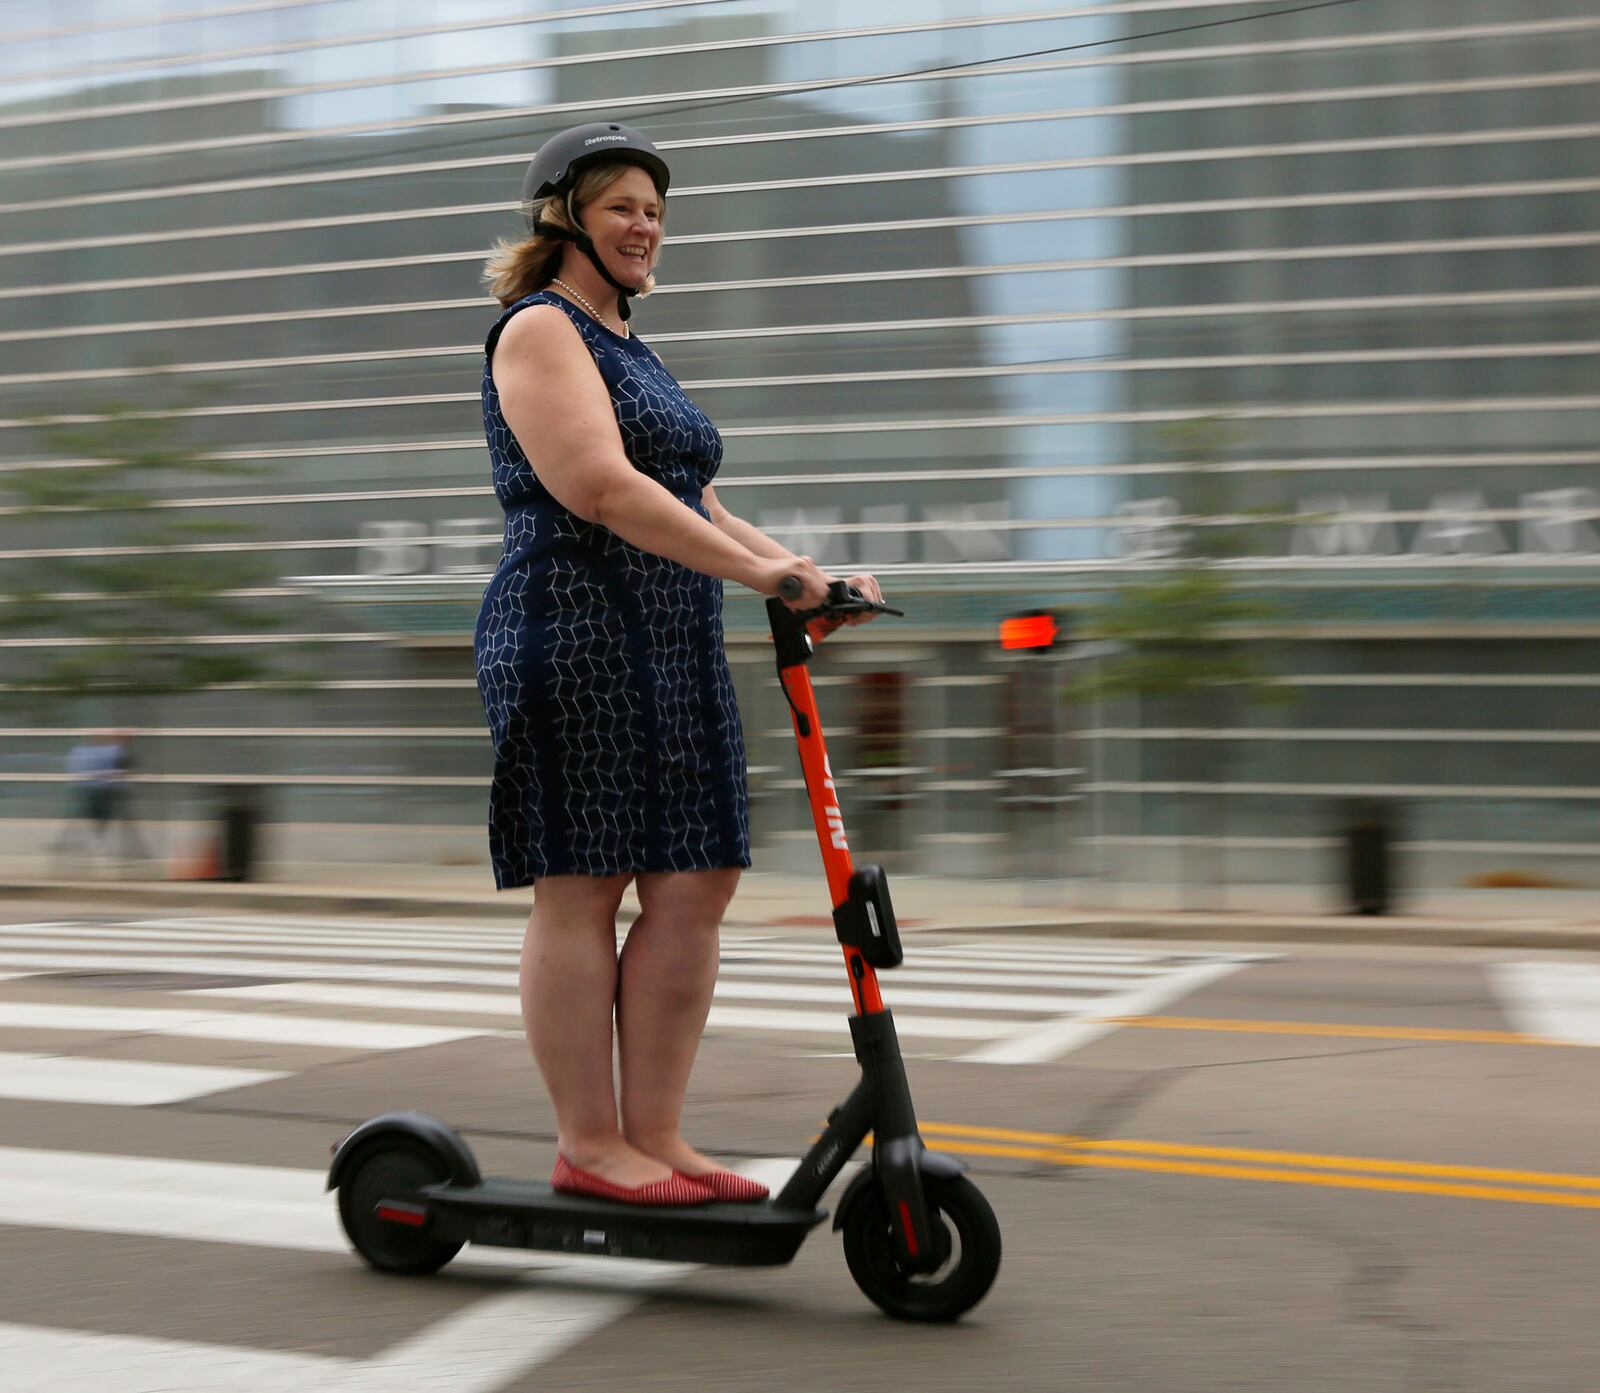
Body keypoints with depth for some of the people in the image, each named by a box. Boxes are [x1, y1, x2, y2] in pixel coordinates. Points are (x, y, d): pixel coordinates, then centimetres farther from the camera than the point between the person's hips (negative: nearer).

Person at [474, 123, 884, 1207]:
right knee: (581, 892, -4)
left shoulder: (631, 350, 25)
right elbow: (600, 488, -18)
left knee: (695, 887, 4)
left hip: (678, 650, 9)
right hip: (575, 637, -9)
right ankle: (590, 1146, 3)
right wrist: (759, 568, -21)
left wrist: (810, 573, 11)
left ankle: (655, 1136, 11)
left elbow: (695, 511, 25)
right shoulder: (540, 329, -3)